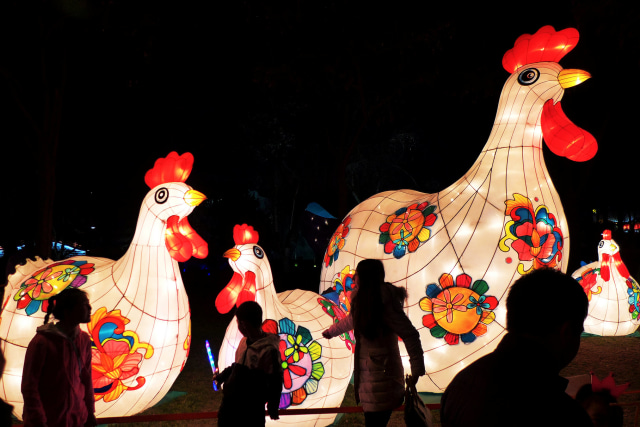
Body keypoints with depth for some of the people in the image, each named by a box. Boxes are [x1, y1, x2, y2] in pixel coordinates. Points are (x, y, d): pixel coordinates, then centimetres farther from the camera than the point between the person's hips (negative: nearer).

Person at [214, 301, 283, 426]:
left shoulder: (269, 350, -21)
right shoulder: (244, 342, 5)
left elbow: (275, 382, -15)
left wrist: (272, 408, -8)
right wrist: (221, 376, 31)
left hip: (251, 412, -8)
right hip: (229, 405, 8)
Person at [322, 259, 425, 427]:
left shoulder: (385, 301, -16)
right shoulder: (362, 300, 11)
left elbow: (410, 335, -17)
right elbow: (351, 319, 33)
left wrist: (417, 369, -17)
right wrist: (331, 331, 48)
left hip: (382, 374, -8)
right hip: (367, 374, 8)